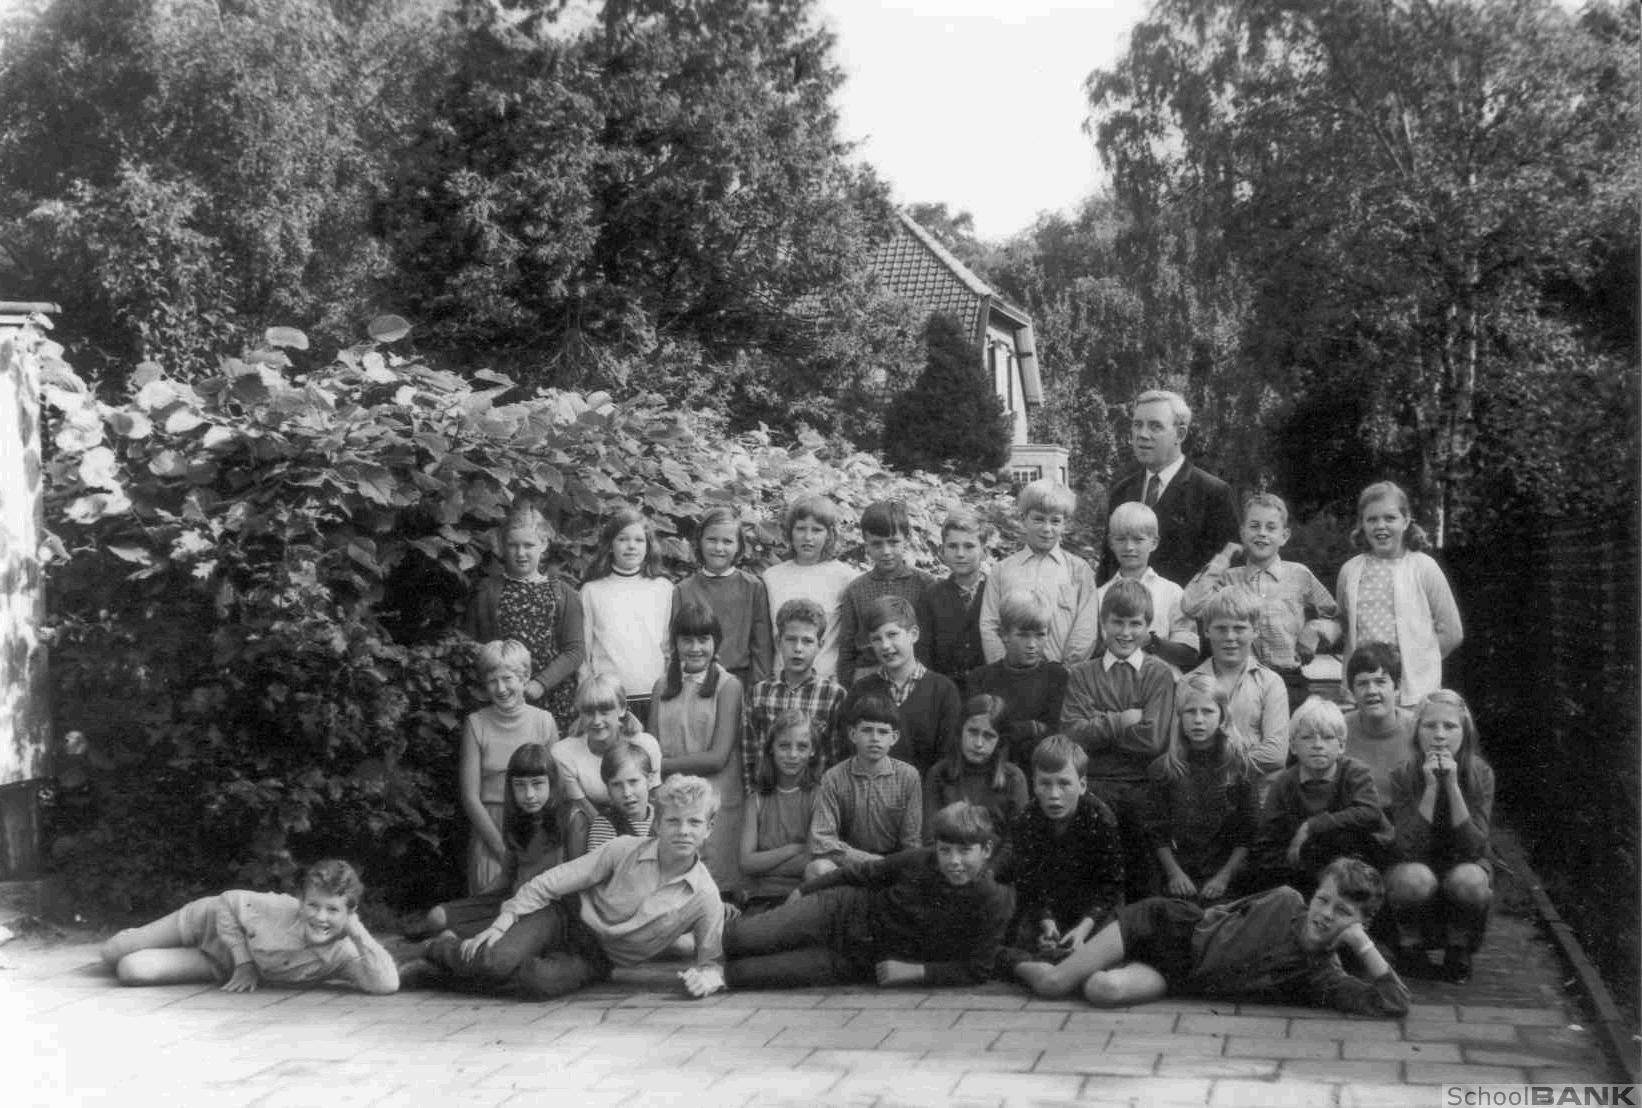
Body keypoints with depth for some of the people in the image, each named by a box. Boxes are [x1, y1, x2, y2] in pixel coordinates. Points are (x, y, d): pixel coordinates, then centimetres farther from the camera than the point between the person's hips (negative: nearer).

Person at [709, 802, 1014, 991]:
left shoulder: (994, 904, -19)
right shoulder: (918, 861, -13)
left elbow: (977, 971, -14)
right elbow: (862, 873, 1)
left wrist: (916, 971, -22)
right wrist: (803, 891, 9)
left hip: (863, 964, -1)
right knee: (737, 940, -13)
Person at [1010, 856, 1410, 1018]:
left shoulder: (1323, 979, -17)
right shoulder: (1285, 901, -12)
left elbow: (1395, 1003, -29)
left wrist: (1362, 942, -30)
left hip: (1177, 977, -1)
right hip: (1174, 926, 1)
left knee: (1105, 991, -32)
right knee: (1052, 983, -15)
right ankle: (1015, 962, 19)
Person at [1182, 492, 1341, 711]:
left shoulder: (1299, 576, 7)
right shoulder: (1230, 578, 6)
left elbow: (1332, 617, 20)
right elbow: (1191, 607, -12)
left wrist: (1316, 630, -3)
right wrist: (1221, 560, -2)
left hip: (1289, 682, 0)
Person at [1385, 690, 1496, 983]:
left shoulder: (1480, 774, -12)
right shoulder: (1404, 776, -14)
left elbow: (1474, 847, -21)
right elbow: (1409, 848, -22)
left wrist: (1452, 785, -29)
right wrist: (1431, 788, -29)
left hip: (1464, 864, 1)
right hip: (1420, 864, -1)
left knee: (1467, 879, -34)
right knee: (1414, 878, -35)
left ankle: (1458, 948, -4)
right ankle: (1409, 944, -5)